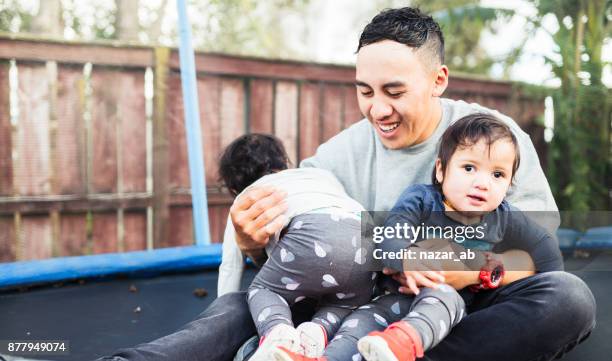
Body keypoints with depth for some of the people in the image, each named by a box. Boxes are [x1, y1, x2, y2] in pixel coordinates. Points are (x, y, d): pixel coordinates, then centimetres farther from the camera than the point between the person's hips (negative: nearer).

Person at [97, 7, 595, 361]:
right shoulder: (339, 154, 0)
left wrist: (472, 268, -30)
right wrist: (254, 244, -27)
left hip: (467, 308, -1)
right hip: (366, 305, 1)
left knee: (569, 296, -31)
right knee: (241, 303, -18)